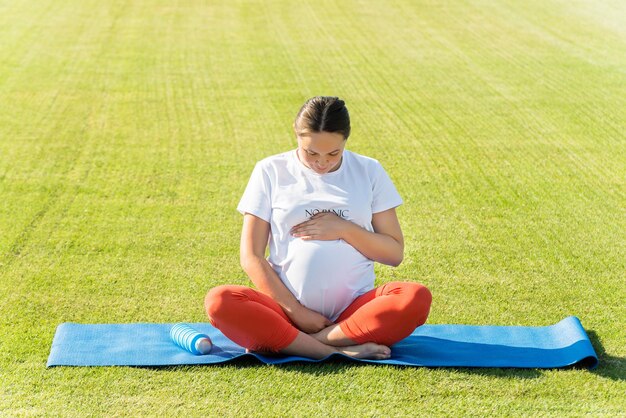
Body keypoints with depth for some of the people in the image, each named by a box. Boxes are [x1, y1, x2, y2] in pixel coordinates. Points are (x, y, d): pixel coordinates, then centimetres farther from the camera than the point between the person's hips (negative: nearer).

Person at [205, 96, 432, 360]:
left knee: (416, 298, -29)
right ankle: (339, 350, -29)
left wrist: (344, 229, -8)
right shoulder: (271, 171, 4)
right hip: (288, 308, -1)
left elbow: (395, 253, 8)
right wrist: (297, 311, -9)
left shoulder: (369, 172, 9)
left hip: (354, 310, 1)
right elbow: (251, 257, 0)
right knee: (219, 301, -29)